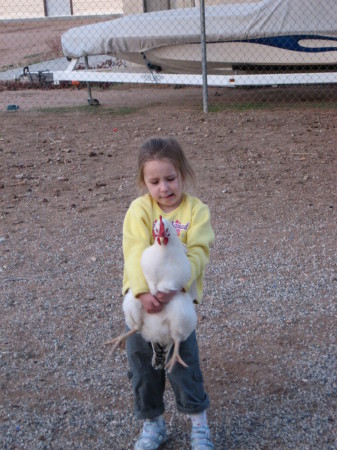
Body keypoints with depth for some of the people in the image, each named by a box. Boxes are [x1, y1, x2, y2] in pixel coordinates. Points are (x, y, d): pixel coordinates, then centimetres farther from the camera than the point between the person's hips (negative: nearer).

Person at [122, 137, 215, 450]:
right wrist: (143, 291, -33)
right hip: (142, 297, 2)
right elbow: (135, 252, -18)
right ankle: (152, 424, 32)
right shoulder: (139, 209, -7)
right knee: (141, 362, 12)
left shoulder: (197, 210, -6)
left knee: (183, 362, 4)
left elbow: (197, 253, -17)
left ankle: (199, 422, 26)